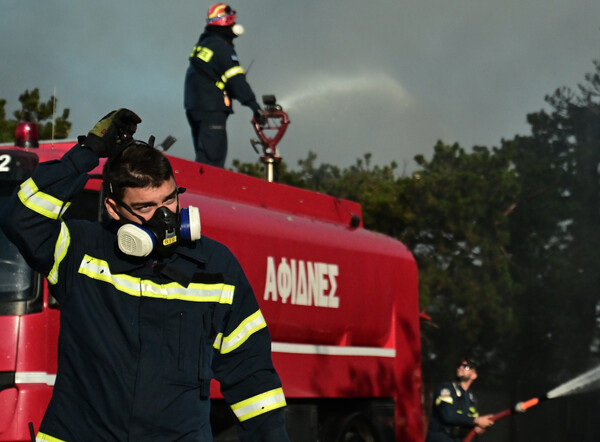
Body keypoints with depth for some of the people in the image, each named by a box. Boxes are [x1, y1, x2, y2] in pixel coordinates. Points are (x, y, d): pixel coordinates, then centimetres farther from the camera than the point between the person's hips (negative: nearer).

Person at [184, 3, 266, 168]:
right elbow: (237, 80, -19)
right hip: (212, 110, -10)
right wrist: (254, 106, -21)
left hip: (192, 108, 10)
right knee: (213, 160, -12)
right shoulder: (221, 47, -11)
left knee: (203, 157, 14)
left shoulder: (202, 44, 18)